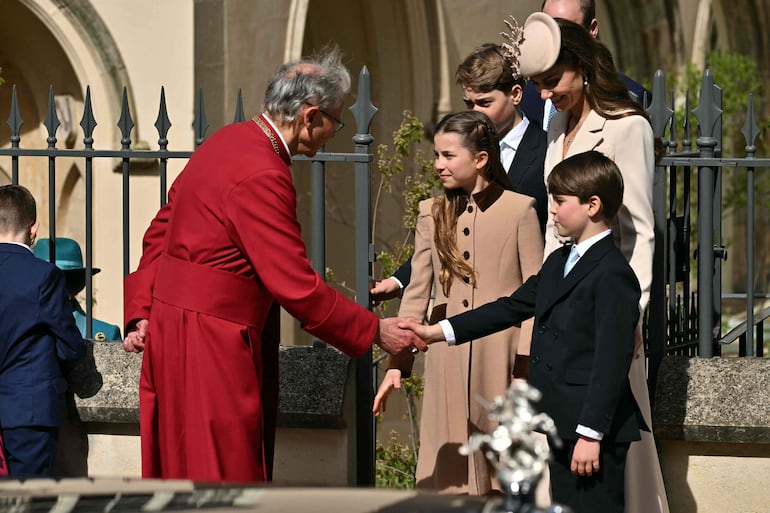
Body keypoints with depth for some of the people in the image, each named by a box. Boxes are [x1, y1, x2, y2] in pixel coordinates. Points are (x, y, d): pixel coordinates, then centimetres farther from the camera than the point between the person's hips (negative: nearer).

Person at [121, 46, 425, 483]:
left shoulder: (227, 141, 9)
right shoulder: (261, 177, -22)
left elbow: (162, 232, 15)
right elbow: (298, 287, -21)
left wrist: (144, 312, 13)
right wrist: (376, 332, -12)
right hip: (210, 346, -10)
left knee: (182, 471, 15)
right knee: (222, 470, -4)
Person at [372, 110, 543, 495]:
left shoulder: (519, 210, -1)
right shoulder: (432, 214, 10)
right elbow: (417, 293, 8)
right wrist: (397, 364, 2)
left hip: (499, 360, -3)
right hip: (448, 359, 3)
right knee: (451, 476, 3)